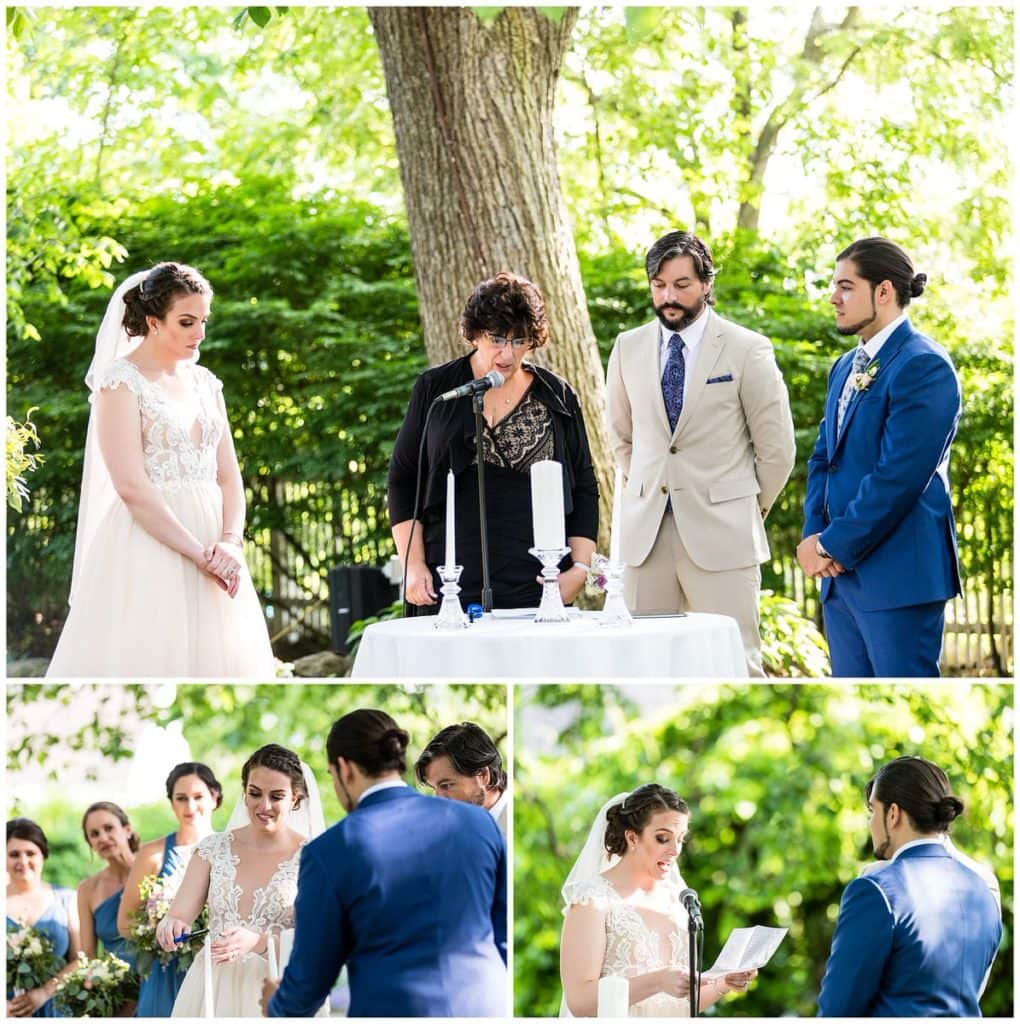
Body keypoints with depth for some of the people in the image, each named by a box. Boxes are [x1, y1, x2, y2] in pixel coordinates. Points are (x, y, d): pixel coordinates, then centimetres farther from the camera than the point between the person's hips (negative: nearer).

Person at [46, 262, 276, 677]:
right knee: (147, 657, -8)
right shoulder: (120, 381, -6)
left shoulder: (205, 383, 14)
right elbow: (131, 485, -15)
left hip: (210, 545, 7)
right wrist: (199, 553, -17)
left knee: (215, 655, 4)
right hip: (148, 545, -6)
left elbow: (229, 474, 10)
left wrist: (230, 541, -9)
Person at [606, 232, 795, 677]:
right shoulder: (629, 348, 9)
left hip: (721, 535, -4)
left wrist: (749, 511, 9)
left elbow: (777, 448, 3)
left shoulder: (747, 350, -3)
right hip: (645, 534, 4)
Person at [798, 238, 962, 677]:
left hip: (898, 574, -9)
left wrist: (833, 546, -13)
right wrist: (815, 535, 0)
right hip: (842, 575, 9)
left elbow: (899, 475, -18)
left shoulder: (923, 366, -12)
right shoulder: (846, 367, 18)